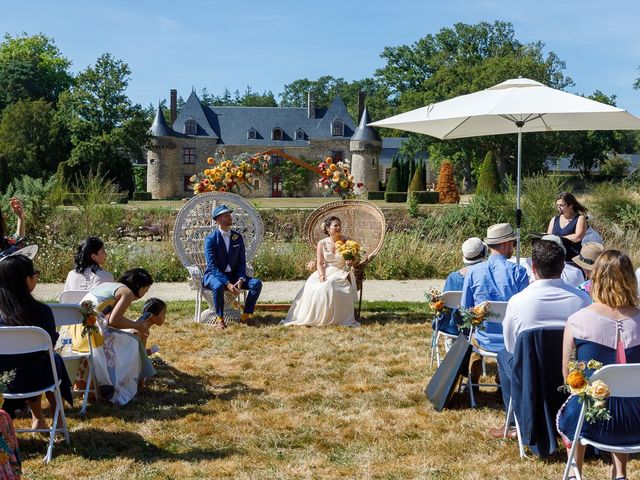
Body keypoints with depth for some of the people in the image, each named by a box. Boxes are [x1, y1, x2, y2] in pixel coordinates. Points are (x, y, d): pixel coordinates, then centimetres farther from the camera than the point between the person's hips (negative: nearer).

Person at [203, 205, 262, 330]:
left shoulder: (237, 237, 5)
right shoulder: (211, 239, -11)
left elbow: (242, 262, 6)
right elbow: (212, 266, -18)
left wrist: (240, 280, -14)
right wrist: (227, 283, -28)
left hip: (233, 275, 5)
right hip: (214, 275, -5)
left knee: (257, 283, -18)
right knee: (219, 286, -40)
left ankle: (246, 316, -10)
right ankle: (219, 319, -19)